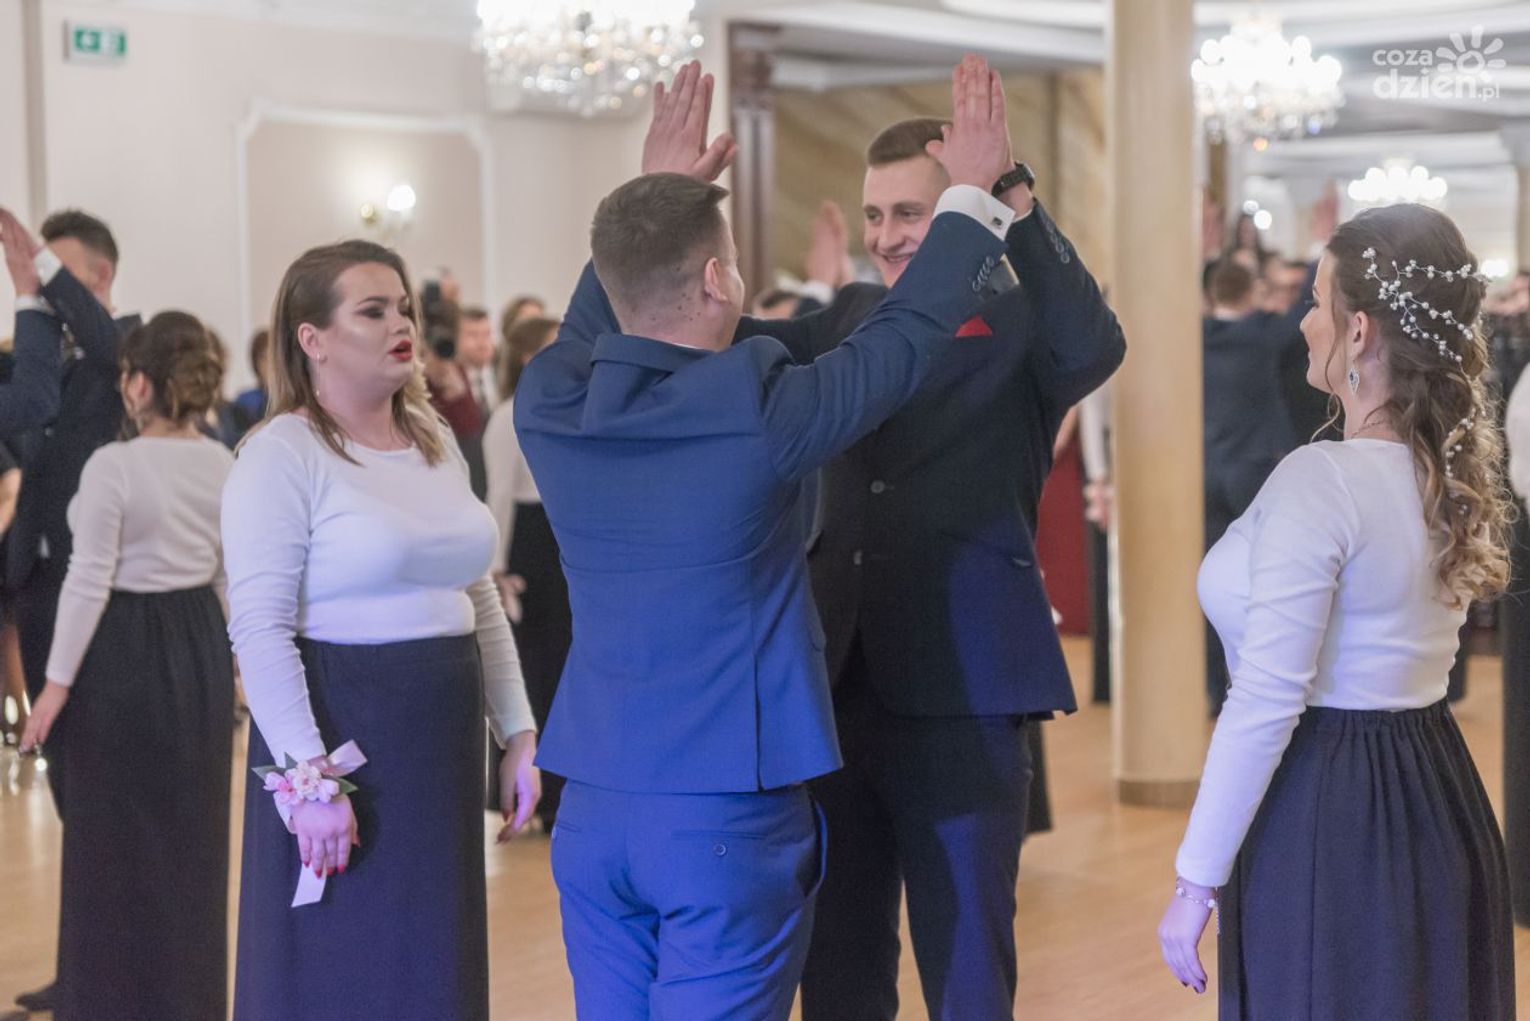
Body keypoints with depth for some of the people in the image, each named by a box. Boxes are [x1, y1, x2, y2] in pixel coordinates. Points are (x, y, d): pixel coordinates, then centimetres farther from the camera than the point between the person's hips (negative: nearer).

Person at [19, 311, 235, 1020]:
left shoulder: (113, 465, -18)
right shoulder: (223, 464, 2)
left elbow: (89, 581, -17)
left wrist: (58, 681, -10)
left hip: (125, 652, -6)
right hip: (200, 647, 6)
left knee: (118, 838, 4)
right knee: (192, 832, 14)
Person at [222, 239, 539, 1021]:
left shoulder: (436, 441, 12)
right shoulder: (281, 456, -10)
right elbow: (259, 631, -16)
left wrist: (517, 734, 12)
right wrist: (309, 778, -21)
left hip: (443, 742, 7)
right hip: (339, 736, -7)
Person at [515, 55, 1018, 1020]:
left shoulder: (550, 407, -2)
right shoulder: (754, 412, -16)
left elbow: (598, 319, 22)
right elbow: (908, 335, -2)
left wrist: (658, 190, 30)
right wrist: (972, 193, 12)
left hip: (594, 810, 6)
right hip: (729, 819, -5)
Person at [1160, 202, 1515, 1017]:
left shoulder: (1321, 479, -19)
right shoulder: (1457, 472, 7)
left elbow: (1264, 705, -20)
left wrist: (1194, 883, -14)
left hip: (1325, 813, -8)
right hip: (1437, 799, 8)